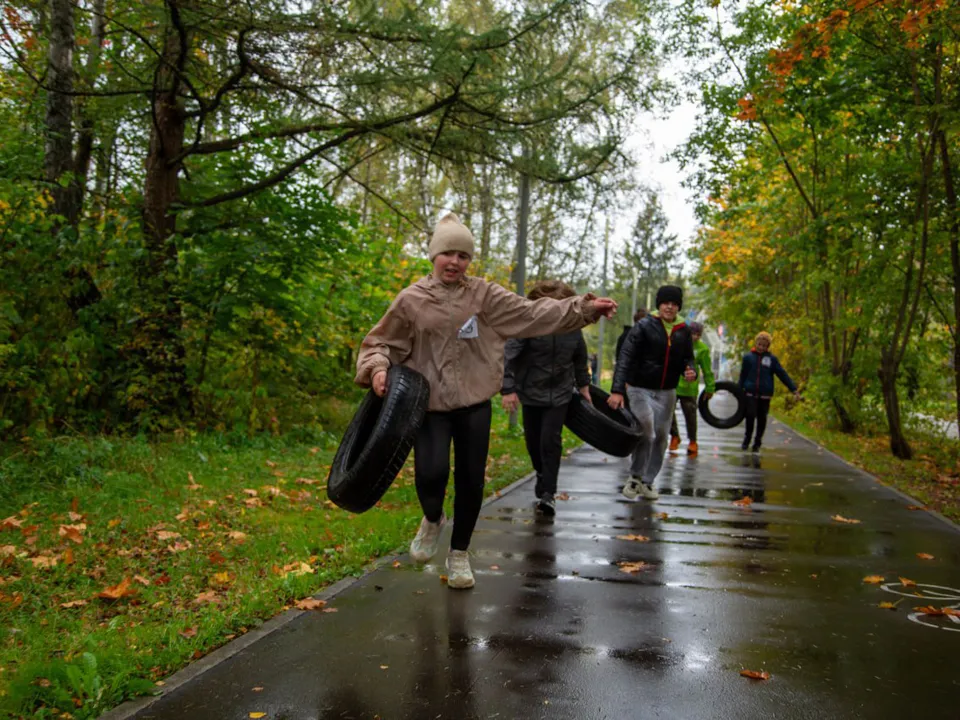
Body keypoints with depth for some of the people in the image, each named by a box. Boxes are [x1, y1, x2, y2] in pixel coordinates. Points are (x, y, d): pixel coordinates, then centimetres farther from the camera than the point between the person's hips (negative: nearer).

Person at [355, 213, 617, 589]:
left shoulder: (484, 295, 1)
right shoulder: (411, 300, -3)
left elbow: (532, 313, -3)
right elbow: (380, 343, 5)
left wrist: (584, 308, -9)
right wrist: (378, 368, -16)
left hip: (474, 403, 2)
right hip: (431, 403, -2)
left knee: (471, 480, 7)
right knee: (431, 472, -20)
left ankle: (459, 553, 30)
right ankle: (432, 520, 18)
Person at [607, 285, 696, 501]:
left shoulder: (683, 332, 2)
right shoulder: (643, 327, -12)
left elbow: (687, 359, 14)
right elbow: (625, 358, -18)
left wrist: (690, 372, -12)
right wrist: (617, 390, -28)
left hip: (667, 392, 5)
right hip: (640, 389, -5)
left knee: (661, 437, 9)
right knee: (645, 433, -17)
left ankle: (647, 481, 23)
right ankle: (635, 477, 3)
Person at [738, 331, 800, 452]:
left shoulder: (772, 358, 4)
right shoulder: (748, 357, 4)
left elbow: (782, 374, 2)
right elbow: (743, 376, 11)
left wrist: (794, 389, -4)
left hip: (765, 394, 1)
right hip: (751, 393, -1)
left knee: (762, 419, 5)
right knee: (750, 416, -10)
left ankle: (757, 443, 19)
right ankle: (747, 439, 10)